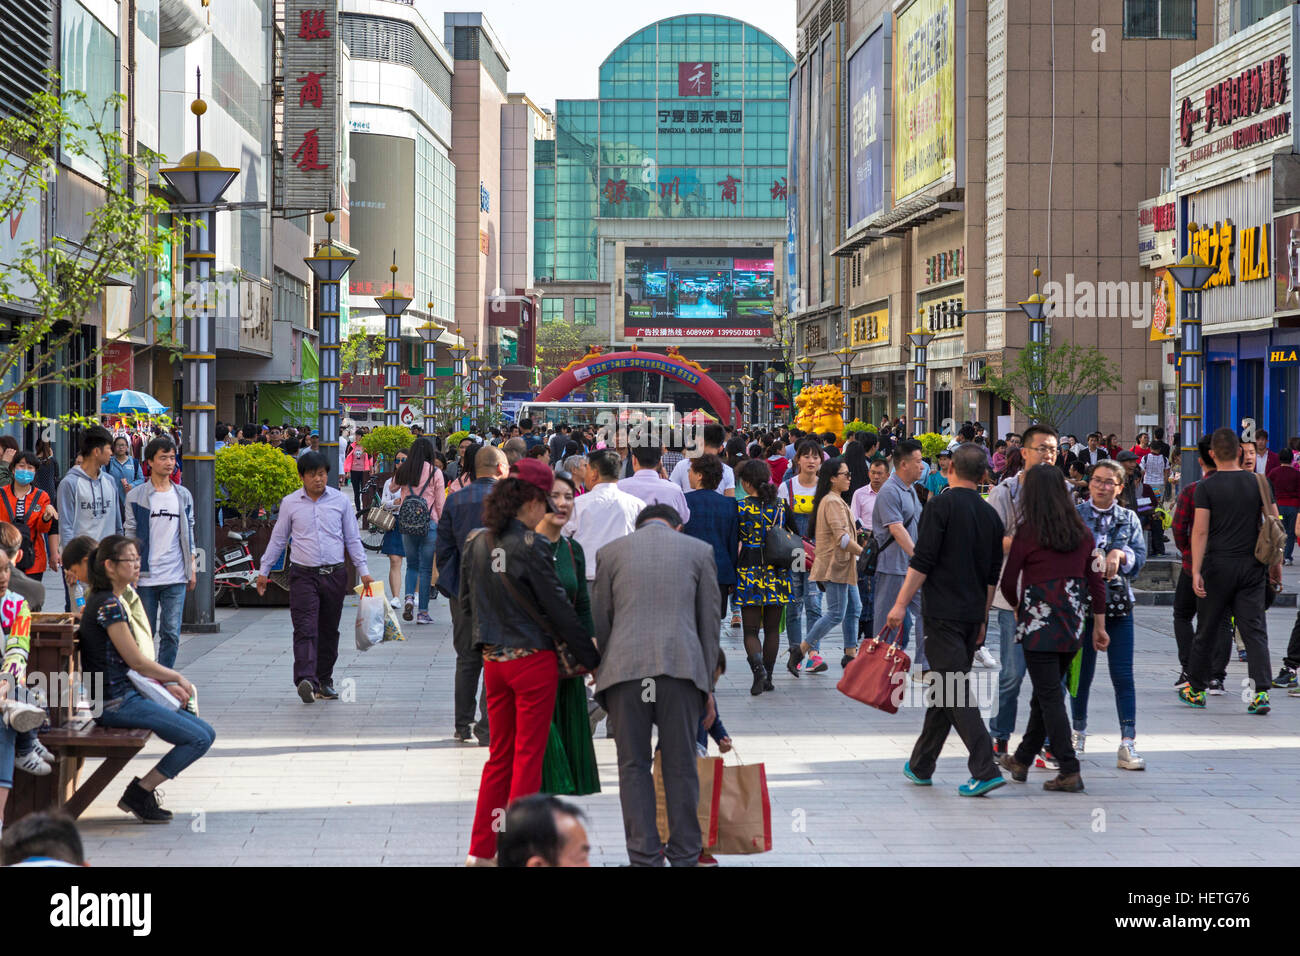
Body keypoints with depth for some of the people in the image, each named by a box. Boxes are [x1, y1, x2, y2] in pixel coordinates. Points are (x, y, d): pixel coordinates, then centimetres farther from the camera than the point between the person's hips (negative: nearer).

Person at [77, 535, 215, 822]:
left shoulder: (103, 600, 17)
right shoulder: (109, 604, -15)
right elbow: (137, 661, -15)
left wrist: (166, 684, 9)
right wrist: (176, 677, -1)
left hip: (126, 695, 10)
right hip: (116, 702, -10)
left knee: (205, 732, 8)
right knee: (199, 739, -16)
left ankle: (142, 791, 10)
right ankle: (140, 793, -6)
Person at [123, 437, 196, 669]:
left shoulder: (184, 496, 10)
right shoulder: (136, 496, 0)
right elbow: (130, 535, 0)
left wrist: (191, 569, 11)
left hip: (175, 578, 2)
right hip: (146, 577, -2)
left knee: (171, 634, -2)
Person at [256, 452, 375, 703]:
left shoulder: (340, 501, 6)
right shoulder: (290, 503, 4)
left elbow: (352, 538, 11)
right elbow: (278, 539, 13)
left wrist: (363, 571, 5)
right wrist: (263, 571, 13)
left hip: (335, 574, 2)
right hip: (303, 575, -2)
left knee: (329, 630, 8)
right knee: (305, 628, -14)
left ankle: (324, 682, 17)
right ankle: (306, 680, -26)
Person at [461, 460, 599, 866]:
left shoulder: (476, 542, 3)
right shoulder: (530, 545, -16)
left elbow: (465, 602, 12)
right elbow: (559, 610, -11)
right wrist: (592, 661, -2)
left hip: (493, 661, 6)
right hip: (532, 660, -6)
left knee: (499, 755, 15)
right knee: (528, 756, 3)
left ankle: (481, 849, 17)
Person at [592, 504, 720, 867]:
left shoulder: (612, 551, 13)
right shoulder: (699, 550, 13)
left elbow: (599, 621, 12)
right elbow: (709, 621, 11)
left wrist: (599, 673, 21)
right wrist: (709, 686, 15)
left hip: (625, 668, 0)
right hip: (682, 666, 0)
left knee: (633, 765, 7)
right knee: (680, 765, 6)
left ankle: (644, 856, 4)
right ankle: (684, 855, 9)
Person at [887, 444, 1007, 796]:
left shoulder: (941, 506, -9)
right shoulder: (991, 515, 11)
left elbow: (922, 562, -14)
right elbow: (993, 575, 16)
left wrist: (901, 603, -10)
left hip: (944, 613, -7)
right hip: (973, 615, 7)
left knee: (954, 690, -9)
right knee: (943, 690, 15)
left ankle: (985, 769, -17)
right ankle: (921, 766, 24)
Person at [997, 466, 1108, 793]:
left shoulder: (1028, 533, -8)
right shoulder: (1082, 531, 5)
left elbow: (1008, 583, -2)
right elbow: (1095, 580, 6)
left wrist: (1018, 608, 18)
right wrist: (1099, 625, 12)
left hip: (1039, 622, -6)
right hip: (1073, 624, 6)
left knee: (1050, 696, -2)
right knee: (1047, 692, 16)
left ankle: (1070, 772, -7)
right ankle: (1021, 760, 30)